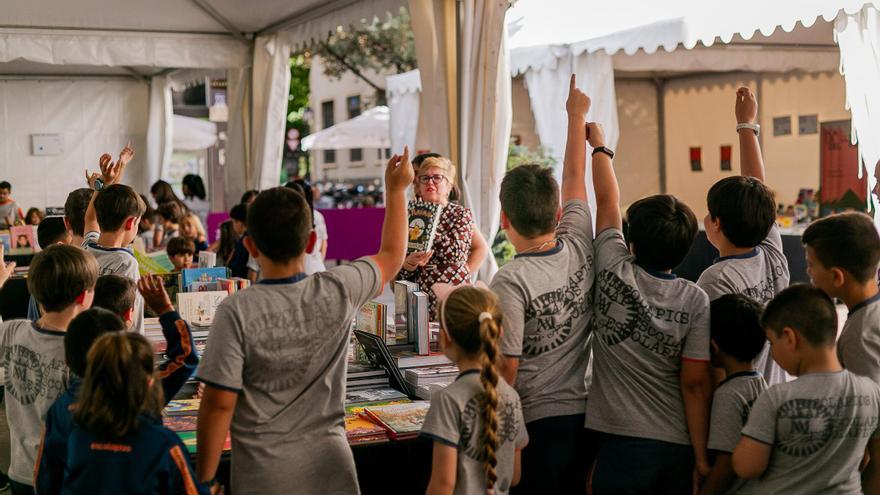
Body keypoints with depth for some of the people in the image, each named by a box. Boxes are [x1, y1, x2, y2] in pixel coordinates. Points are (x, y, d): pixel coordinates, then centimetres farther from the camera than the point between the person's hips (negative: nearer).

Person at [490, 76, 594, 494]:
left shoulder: (511, 281, -18)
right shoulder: (580, 250, -3)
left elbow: (506, 368, -15)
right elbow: (574, 178, 12)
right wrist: (576, 115, 25)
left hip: (538, 423, -6)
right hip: (585, 414, 6)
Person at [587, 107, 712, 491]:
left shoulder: (615, 272, -9)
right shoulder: (696, 302, -6)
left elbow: (608, 200, 6)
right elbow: (696, 384, -7)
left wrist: (599, 145, 21)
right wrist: (702, 457, -1)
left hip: (623, 443, -2)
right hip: (679, 446, 2)